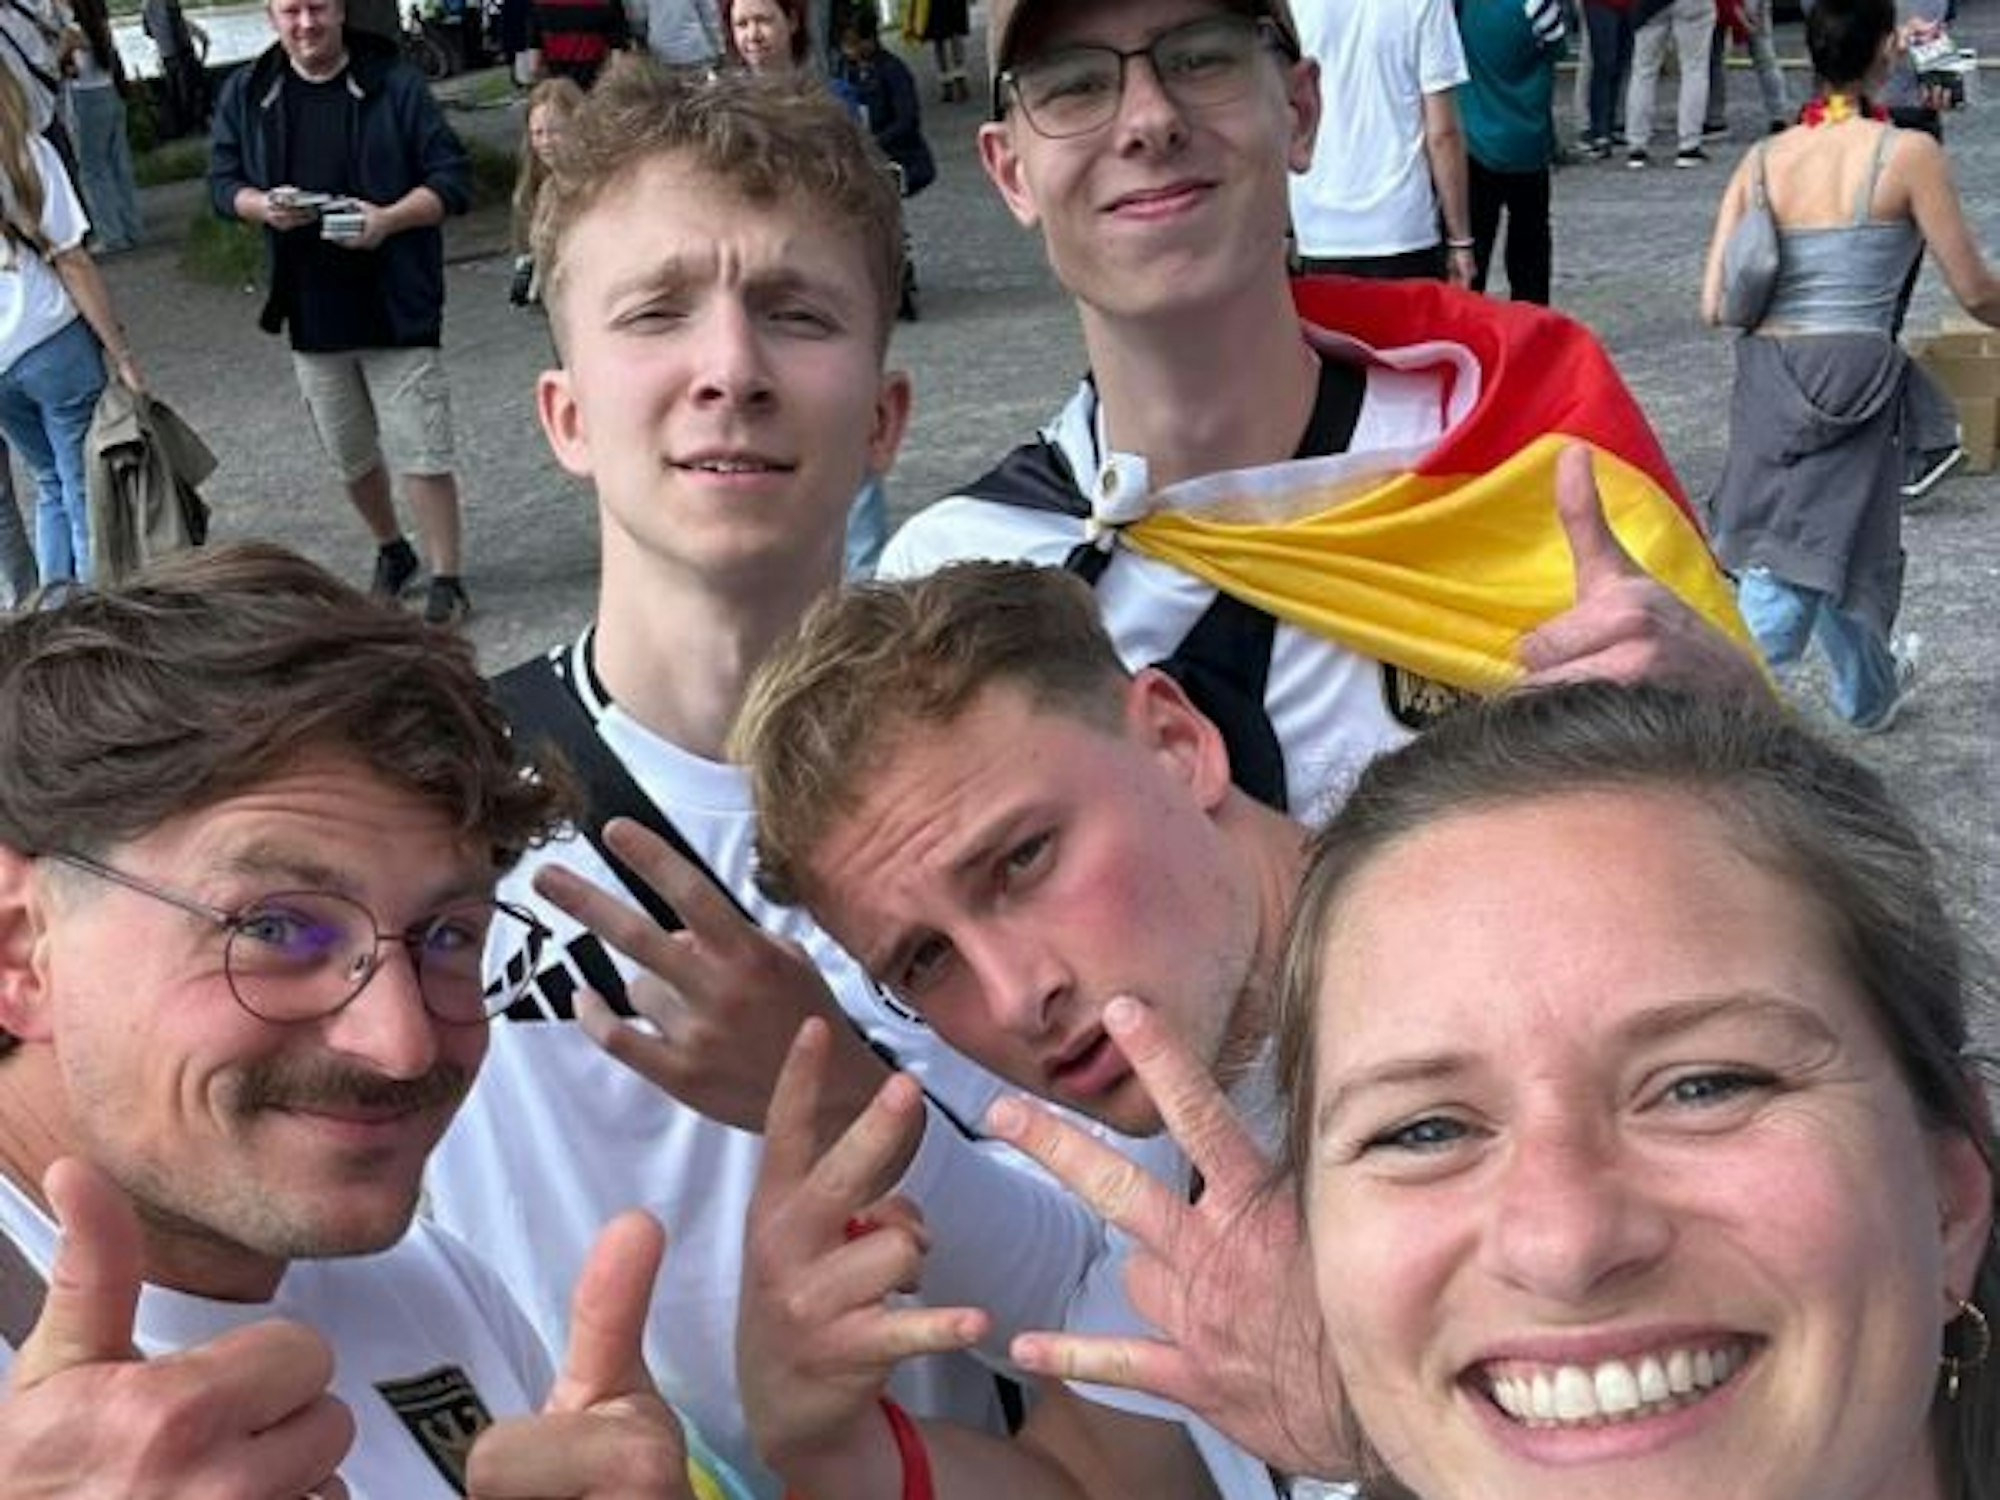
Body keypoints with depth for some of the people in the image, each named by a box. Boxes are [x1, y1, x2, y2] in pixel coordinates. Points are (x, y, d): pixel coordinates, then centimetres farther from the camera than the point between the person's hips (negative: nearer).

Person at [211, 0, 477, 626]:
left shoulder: (394, 84, -7)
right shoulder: (247, 93, 4)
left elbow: (452, 181, -8)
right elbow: (222, 181, 9)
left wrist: (389, 219, -24)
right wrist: (261, 205, -13)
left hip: (396, 306, -4)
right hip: (311, 313, 4)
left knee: (423, 455, -5)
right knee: (349, 458, 17)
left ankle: (446, 580, 7)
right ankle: (391, 552, 39)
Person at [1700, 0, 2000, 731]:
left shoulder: (1763, 159, 4)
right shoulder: (1908, 153, -7)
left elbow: (1715, 304, 0)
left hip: (1767, 374, 6)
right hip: (1855, 374, -6)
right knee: (1821, 554, 5)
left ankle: (1873, 690, 39)